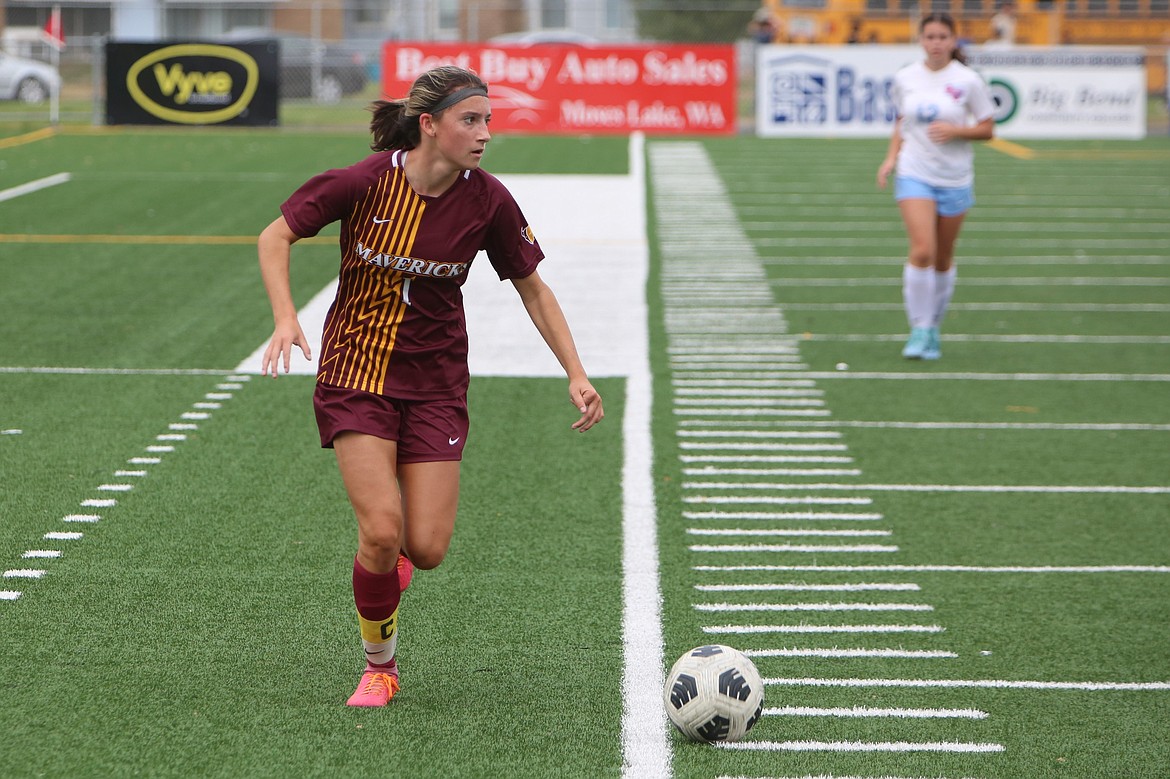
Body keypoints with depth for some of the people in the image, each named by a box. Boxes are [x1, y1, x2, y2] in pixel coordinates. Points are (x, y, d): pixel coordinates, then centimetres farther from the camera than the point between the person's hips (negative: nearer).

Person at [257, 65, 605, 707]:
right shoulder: (363, 182, -16)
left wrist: (577, 375, -4)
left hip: (435, 383, 2)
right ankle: (379, 667, 9)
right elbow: (275, 237, -3)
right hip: (355, 375, -2)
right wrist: (286, 320, -18)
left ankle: (394, 554, 32)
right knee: (382, 532, -16)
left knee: (426, 549, -7)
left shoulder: (487, 202, -9)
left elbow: (533, 289, 4)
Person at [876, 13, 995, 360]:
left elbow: (987, 129, 0)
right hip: (914, 175, 0)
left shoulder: (967, 81, -5)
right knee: (921, 251, -17)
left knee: (943, 259, 9)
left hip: (954, 179, 0)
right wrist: (892, 156, 2)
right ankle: (919, 329, -9)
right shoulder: (905, 78, 2)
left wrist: (955, 130, -17)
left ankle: (933, 328, 26)